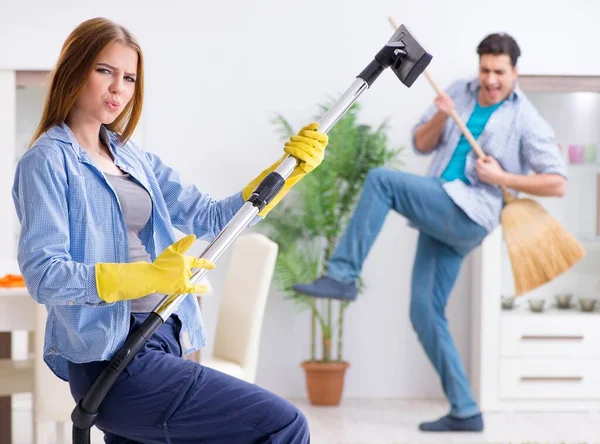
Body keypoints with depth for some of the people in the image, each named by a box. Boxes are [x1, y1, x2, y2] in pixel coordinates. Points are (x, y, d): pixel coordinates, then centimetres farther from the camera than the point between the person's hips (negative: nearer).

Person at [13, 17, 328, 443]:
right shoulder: (48, 161, -4)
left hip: (165, 344, 8)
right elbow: (43, 274, -15)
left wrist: (287, 169, 2)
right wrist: (151, 276, -27)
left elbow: (209, 217, 13)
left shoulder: (134, 159, 17)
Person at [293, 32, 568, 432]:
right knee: (425, 313, 3)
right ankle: (465, 412, 8)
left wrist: (502, 178, -11)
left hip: (467, 216, -7)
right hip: (440, 217, 7)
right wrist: (440, 117, -5)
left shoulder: (527, 121, -2)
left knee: (381, 180, -22)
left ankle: (342, 275, -20)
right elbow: (421, 145, 15)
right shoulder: (459, 92, 14)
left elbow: (558, 184, -3)